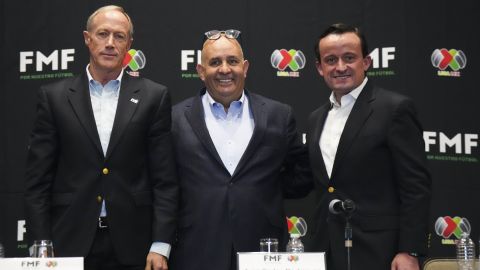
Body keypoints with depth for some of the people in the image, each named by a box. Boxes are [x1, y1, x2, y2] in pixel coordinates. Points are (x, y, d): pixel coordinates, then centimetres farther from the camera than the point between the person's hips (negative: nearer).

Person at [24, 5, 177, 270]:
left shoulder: (154, 97, 2)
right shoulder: (54, 96, 3)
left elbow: (164, 179, 0)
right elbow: (38, 179, 2)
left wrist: (161, 245, -6)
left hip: (132, 245, 0)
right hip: (71, 241, 0)